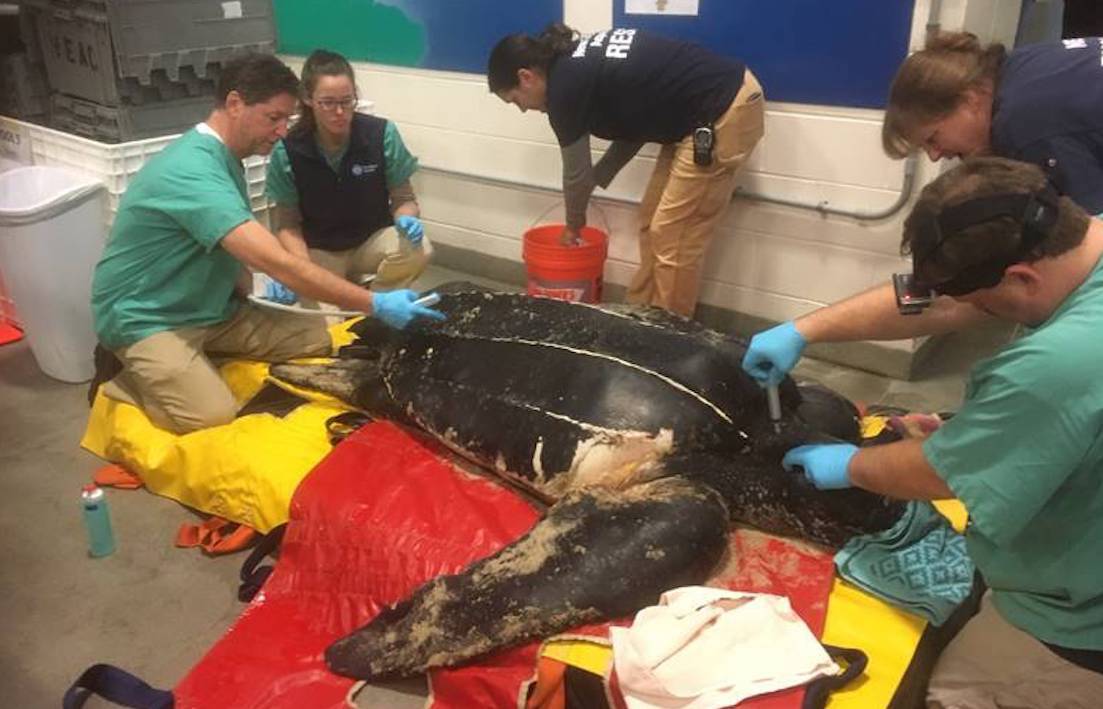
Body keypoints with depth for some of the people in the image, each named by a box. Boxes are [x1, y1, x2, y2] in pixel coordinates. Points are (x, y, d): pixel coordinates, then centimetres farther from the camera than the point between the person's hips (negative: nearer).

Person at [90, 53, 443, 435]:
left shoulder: (224, 157, 4)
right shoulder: (193, 170, -28)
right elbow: (279, 264, -35)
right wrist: (375, 304, -34)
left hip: (208, 308, 8)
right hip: (147, 318, -8)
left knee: (315, 338, -5)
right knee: (213, 415, -27)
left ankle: (199, 362, 8)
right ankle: (123, 380, 3)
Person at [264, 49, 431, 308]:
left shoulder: (382, 134, -17)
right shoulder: (288, 151, -17)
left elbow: (404, 199, -6)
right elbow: (288, 224, -9)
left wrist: (406, 218, -31)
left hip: (372, 240, 1)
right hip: (319, 251, 0)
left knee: (418, 250, -31)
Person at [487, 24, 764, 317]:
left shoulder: (564, 89, -14)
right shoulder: (582, 61, 11)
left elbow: (576, 172, -3)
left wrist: (574, 224, 15)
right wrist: (597, 179, 19)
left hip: (726, 113, -10)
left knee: (672, 238, -2)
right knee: (651, 223, 14)